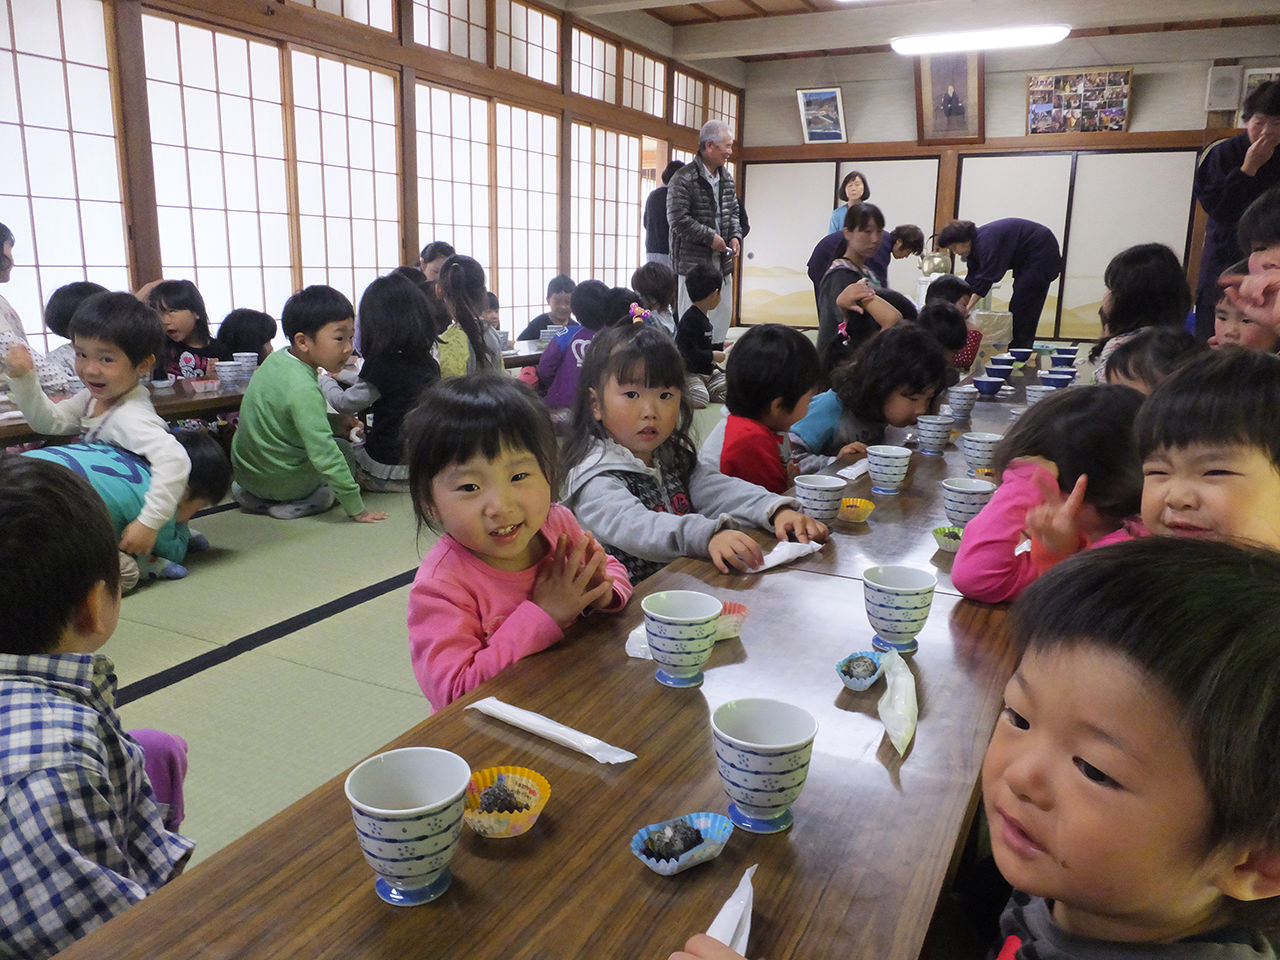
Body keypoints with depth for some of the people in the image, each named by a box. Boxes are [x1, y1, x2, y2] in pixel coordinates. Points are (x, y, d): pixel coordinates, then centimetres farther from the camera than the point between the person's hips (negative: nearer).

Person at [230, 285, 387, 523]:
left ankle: (253, 496, 16)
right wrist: (356, 509, -25)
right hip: (280, 480, -8)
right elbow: (326, 456, -30)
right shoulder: (303, 390, -29)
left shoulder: (277, 358, -2)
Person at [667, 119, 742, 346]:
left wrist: (735, 236, 4)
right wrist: (710, 237, -14)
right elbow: (678, 219, -16)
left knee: (723, 317, 10)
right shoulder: (684, 178, -11)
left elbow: (733, 211, 24)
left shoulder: (726, 178, 15)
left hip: (721, 261, 8)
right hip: (693, 261, -8)